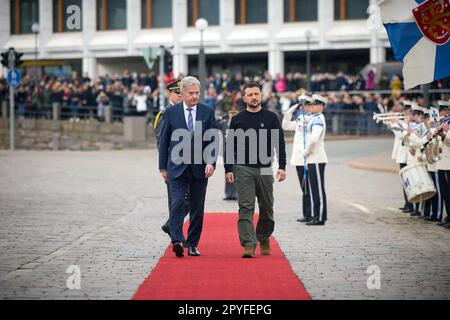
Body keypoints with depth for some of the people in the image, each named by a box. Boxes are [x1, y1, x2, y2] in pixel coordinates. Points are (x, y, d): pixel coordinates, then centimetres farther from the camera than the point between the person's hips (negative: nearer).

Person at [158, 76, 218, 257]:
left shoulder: (208, 112, 5)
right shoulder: (171, 112, 3)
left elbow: (214, 139, 3)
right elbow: (163, 141, 7)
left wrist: (211, 162, -11)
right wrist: (163, 167, 4)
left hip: (200, 168, 2)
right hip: (177, 167, -1)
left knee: (197, 208, 6)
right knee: (177, 205, -14)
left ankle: (193, 244, 15)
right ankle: (177, 241, -24)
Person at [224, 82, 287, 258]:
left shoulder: (271, 118, 5)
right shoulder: (237, 119, 6)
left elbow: (280, 143, 4)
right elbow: (230, 145, 8)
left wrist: (282, 167, -5)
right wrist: (228, 169, 1)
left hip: (265, 169, 1)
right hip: (243, 169, -1)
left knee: (266, 209, 8)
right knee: (245, 207, -10)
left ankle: (263, 239, 29)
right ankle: (248, 244, -14)